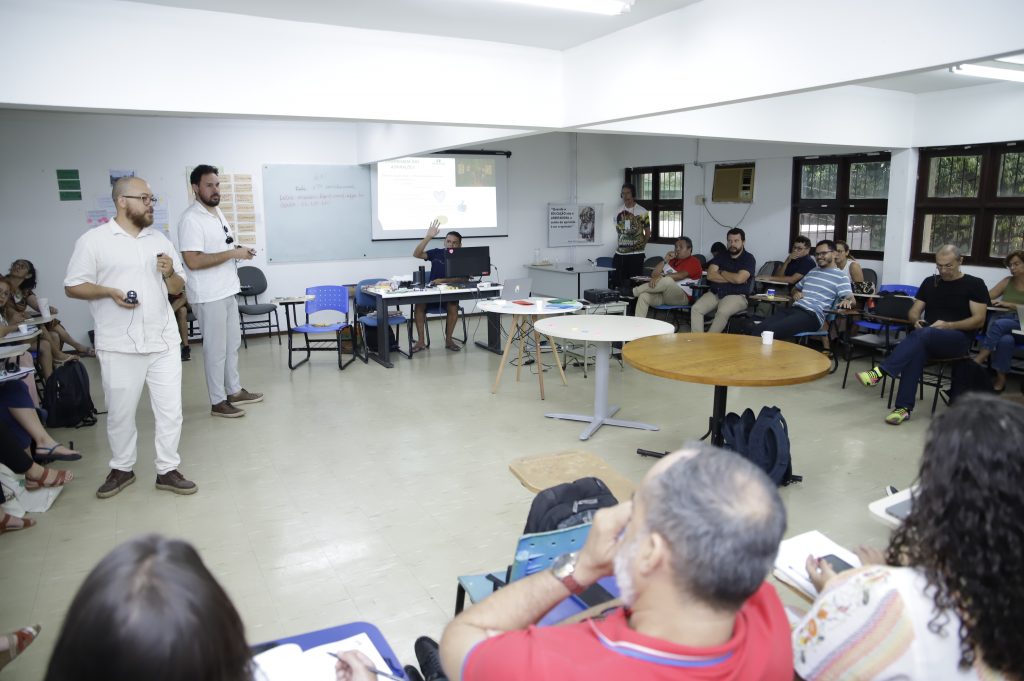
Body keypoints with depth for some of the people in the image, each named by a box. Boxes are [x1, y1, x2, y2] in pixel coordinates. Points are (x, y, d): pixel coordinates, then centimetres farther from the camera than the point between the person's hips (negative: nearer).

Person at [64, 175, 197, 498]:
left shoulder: (159, 239, 10)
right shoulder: (93, 240, -3)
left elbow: (178, 288, 14)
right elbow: (72, 286, -2)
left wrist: (170, 273, -8)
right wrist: (109, 292, -19)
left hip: (164, 341, 4)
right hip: (120, 345, -3)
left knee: (170, 409, 5)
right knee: (120, 412, 9)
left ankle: (168, 470, 18)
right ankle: (122, 468, 29)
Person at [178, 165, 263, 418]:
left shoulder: (218, 213, 12)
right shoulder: (191, 219, -17)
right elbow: (193, 261, -24)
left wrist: (240, 251, 1)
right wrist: (232, 254, -23)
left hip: (228, 291, 9)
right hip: (209, 296, -9)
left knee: (233, 343, 17)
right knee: (216, 348, -1)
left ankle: (234, 391, 30)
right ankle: (218, 402, 10)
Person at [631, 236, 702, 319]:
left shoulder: (694, 262, 6)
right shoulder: (672, 260, 26)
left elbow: (681, 275, -14)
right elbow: (654, 274, 21)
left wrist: (661, 277, -25)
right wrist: (665, 260, 10)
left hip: (681, 297, -6)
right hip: (662, 294, 6)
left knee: (668, 280, -37)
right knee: (643, 295, -25)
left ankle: (632, 292, -29)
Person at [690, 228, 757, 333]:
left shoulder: (749, 259, 0)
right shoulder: (721, 256, 14)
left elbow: (739, 279, -16)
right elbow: (710, 275, 0)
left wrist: (721, 272, -1)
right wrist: (732, 278, -7)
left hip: (736, 296, -5)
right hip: (714, 293, 5)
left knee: (722, 312, -35)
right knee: (696, 309, -21)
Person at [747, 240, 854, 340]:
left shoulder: (840, 277, 6)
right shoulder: (812, 272, 27)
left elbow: (852, 299, -4)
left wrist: (847, 301, -29)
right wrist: (796, 293, 14)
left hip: (812, 315, -7)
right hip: (793, 309, 7)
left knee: (768, 331, -32)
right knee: (758, 329, -22)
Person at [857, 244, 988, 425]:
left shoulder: (974, 285, 5)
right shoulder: (929, 282, 17)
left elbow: (979, 320, -3)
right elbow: (914, 312, 15)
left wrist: (948, 325, -18)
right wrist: (916, 321, -9)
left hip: (959, 339, -3)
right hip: (928, 340, 3)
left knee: (922, 334, -38)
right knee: (917, 349, -36)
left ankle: (879, 372, -49)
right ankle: (904, 408, -41)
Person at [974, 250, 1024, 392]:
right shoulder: (1007, 281, 17)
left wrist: (1008, 304, -17)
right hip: (1004, 322, 2)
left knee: (999, 324, -37)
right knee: (1006, 340, -35)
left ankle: (979, 359, -33)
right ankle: (1001, 378, -30)